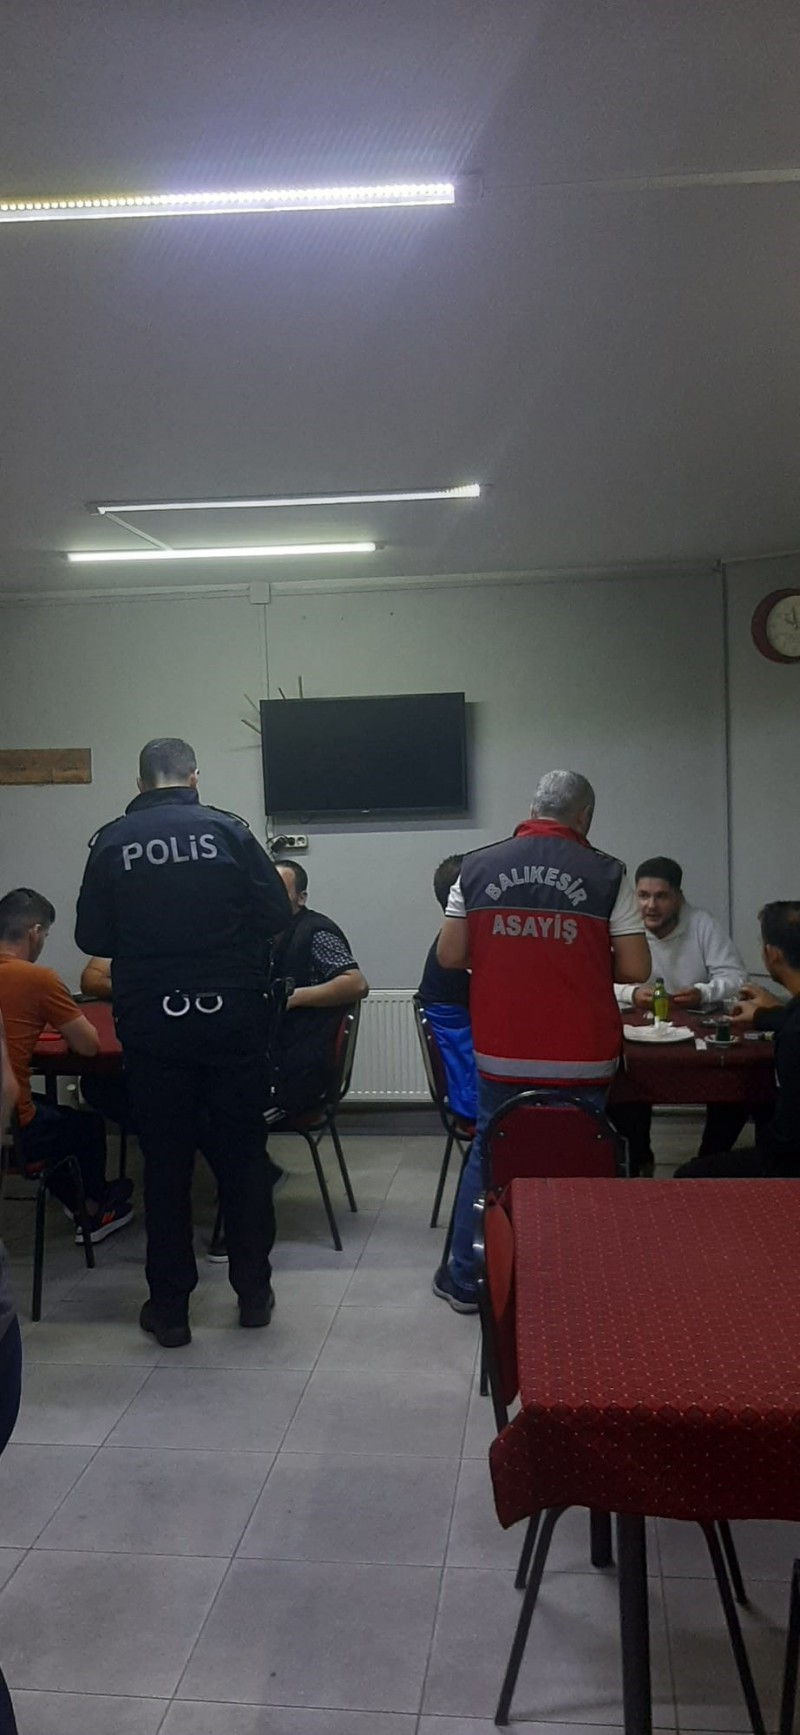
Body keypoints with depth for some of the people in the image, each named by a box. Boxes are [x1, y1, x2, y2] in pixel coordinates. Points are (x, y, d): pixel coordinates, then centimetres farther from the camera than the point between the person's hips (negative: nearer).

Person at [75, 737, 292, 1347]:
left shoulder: (111, 843, -2)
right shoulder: (227, 831, -5)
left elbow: (91, 938, 2)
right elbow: (276, 914, -5)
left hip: (150, 1023, 1)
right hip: (231, 1015, 0)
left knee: (165, 1163, 10)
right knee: (243, 1154, 12)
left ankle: (170, 1307, 16)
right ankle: (254, 1291, 22)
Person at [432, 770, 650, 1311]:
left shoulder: (478, 867, 0)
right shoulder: (606, 874, -7)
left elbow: (450, 956, 1)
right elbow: (635, 968, -7)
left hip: (501, 1054, 2)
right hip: (580, 1058, -2)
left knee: (489, 1155, 18)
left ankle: (465, 1279, 27)